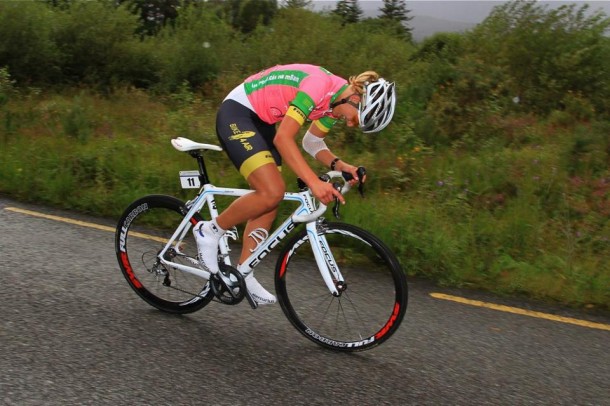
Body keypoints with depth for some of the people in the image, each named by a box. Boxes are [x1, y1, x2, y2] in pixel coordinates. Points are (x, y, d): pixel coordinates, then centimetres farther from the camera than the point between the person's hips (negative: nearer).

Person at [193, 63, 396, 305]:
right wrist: (314, 182, -39)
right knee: (272, 192, -21)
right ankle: (210, 231, -1)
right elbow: (283, 138, -33)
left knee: (270, 199, 5)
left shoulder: (337, 100, 0)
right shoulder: (321, 85, -28)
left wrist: (339, 165, -8)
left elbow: (312, 143, 11)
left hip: (261, 121, 10)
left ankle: (243, 273, 15)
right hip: (236, 114, -10)